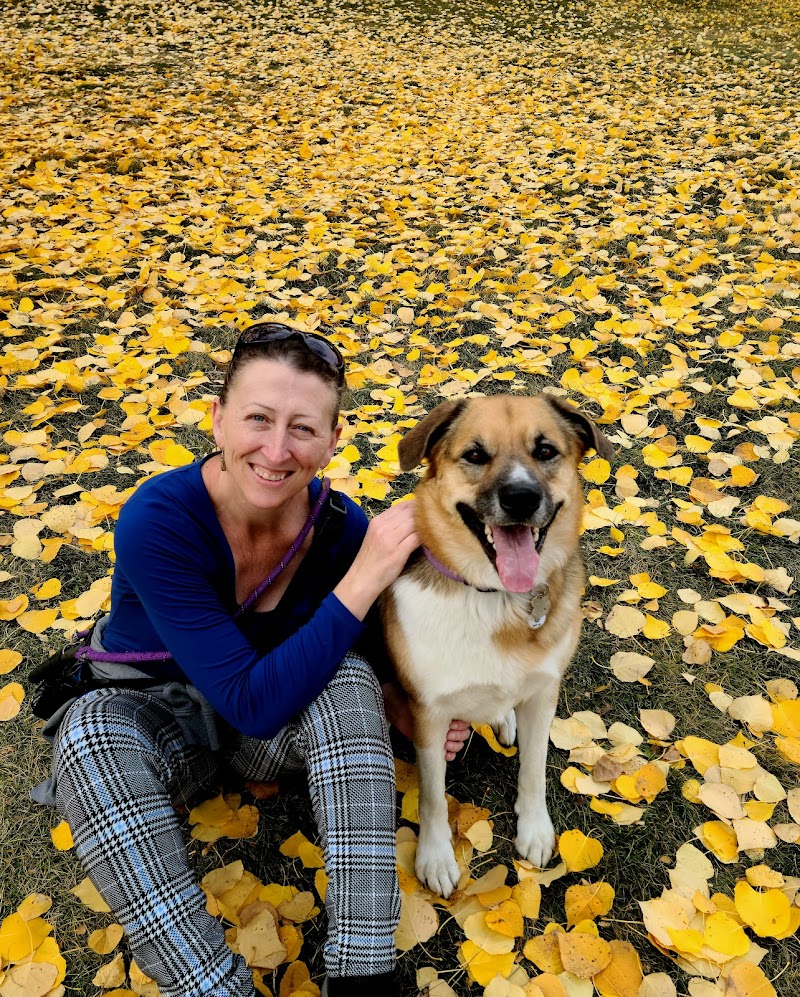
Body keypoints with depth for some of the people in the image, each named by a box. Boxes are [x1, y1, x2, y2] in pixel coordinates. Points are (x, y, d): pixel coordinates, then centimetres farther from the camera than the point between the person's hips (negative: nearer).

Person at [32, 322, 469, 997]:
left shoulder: (343, 529, -19)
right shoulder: (158, 520, -31)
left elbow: (331, 660, 2)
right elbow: (253, 704, -34)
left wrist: (401, 710, -16)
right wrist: (363, 581, -37)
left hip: (283, 719, 3)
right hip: (156, 711, -2)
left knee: (347, 680, -29)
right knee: (92, 732, -35)